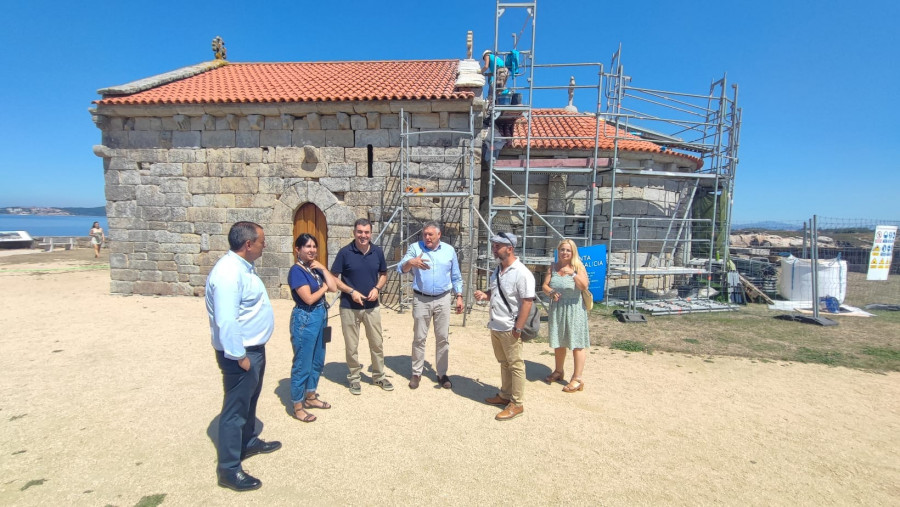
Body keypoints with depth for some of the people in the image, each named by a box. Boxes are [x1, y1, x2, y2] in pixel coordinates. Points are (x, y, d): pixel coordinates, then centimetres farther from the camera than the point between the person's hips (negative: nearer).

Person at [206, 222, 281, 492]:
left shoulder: (243, 266, 7)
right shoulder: (229, 273, -26)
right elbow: (226, 321, -30)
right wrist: (240, 356, -23)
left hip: (255, 348, 10)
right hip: (240, 353, -10)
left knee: (249, 401, 26)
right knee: (235, 409, 3)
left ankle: (249, 442, 46)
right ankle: (229, 470, 18)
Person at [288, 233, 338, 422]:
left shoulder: (315, 268, 9)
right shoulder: (297, 270, -15)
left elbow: (333, 288, 0)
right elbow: (309, 298, -21)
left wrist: (323, 269, -6)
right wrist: (323, 288, -5)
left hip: (320, 317, 9)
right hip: (305, 319, -9)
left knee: (317, 361, 18)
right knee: (302, 364, 1)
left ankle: (310, 397, 34)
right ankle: (297, 406, 14)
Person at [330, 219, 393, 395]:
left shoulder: (378, 252, -1)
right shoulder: (345, 252, -10)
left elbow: (384, 274, 11)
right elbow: (334, 278, -6)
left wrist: (377, 288, -8)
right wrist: (351, 291, -18)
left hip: (372, 306, 3)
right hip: (349, 307, -3)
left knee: (377, 343, 11)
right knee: (351, 346, 9)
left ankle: (379, 376, 30)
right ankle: (354, 378, 28)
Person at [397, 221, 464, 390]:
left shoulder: (449, 250, 5)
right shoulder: (415, 248, -2)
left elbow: (456, 277, 11)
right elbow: (401, 268, -15)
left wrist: (459, 296, 4)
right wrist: (411, 262, -36)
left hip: (443, 300, 2)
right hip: (421, 300, -1)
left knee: (443, 338, 7)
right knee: (419, 338, 6)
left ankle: (442, 373, 20)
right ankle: (416, 373, 20)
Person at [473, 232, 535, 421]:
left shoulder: (521, 273, -18)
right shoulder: (498, 270, 10)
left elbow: (527, 302, -20)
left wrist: (518, 328, -21)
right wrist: (485, 295, 1)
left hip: (509, 328, -8)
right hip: (495, 326, 9)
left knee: (515, 366, 4)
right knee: (504, 363, 21)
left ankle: (517, 404, 15)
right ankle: (505, 395, 35)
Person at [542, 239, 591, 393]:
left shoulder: (578, 267, -6)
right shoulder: (553, 267, 6)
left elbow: (584, 286, -18)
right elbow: (544, 285, 4)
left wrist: (573, 274, -26)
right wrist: (551, 292, -15)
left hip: (574, 309, -5)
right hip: (556, 309, 5)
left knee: (577, 344, -2)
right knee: (558, 342, 17)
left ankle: (577, 379, 6)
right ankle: (558, 371, 36)